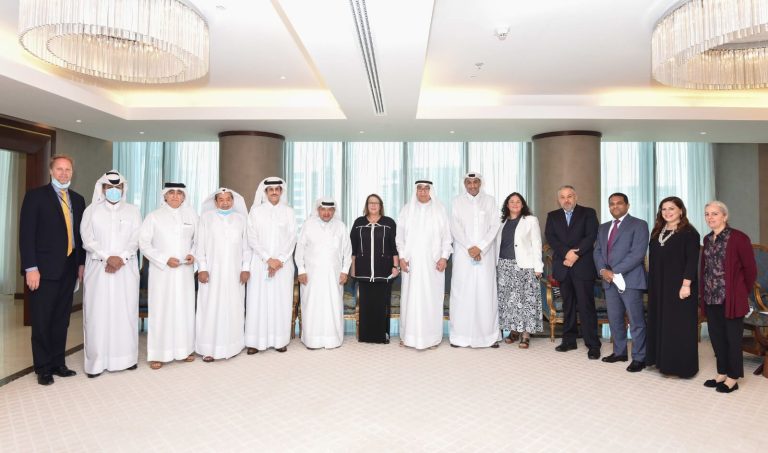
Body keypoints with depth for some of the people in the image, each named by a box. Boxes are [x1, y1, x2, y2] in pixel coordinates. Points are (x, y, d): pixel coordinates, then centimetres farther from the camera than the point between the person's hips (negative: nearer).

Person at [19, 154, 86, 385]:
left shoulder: (78, 199, 11)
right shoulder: (36, 195, -3)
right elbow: (26, 234, -9)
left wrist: (81, 263, 8)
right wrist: (30, 267, -15)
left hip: (68, 268, 4)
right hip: (44, 269, -4)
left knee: (62, 319, 11)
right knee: (42, 321, 5)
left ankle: (58, 363, 22)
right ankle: (43, 368, 18)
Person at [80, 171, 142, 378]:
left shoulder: (133, 210, 10)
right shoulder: (92, 210, 7)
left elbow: (136, 239, 2)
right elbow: (87, 239, -1)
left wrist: (121, 258, -12)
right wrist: (107, 257, -14)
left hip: (126, 269, 1)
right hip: (98, 269, 0)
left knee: (126, 312, 1)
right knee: (98, 313, -1)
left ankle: (126, 357, 8)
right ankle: (97, 361, 5)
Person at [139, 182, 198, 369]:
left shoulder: (191, 215, 6)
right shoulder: (154, 216, -1)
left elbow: (197, 239, 14)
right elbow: (143, 243, -3)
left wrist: (193, 254, -4)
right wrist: (165, 259, -11)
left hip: (185, 271, 2)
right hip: (161, 271, -2)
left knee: (185, 308, 6)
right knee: (161, 310, 0)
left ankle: (184, 349, 18)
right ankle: (158, 353, 9)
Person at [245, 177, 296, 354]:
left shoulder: (288, 211, 6)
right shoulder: (255, 211, 5)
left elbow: (292, 238, 2)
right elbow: (252, 238, -1)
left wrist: (280, 260, -9)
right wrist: (268, 259, -10)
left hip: (283, 263, 1)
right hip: (260, 263, 0)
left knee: (281, 300, 1)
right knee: (258, 300, -1)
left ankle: (280, 340, 8)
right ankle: (255, 341, 5)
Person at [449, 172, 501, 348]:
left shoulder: (490, 201, 8)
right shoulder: (457, 202, 6)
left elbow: (494, 226, 1)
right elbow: (455, 228, -1)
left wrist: (480, 247, -9)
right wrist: (469, 248, -10)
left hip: (485, 254, 1)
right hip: (463, 254, 0)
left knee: (486, 292, -1)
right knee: (462, 292, -2)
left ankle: (490, 335, 7)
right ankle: (460, 335, 3)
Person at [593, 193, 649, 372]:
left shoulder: (639, 225, -3)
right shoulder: (603, 228, 18)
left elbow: (637, 253, -14)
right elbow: (597, 251, 14)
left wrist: (615, 272, -16)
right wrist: (602, 270, -6)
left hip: (630, 280, -6)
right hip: (609, 280, 6)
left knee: (636, 321, 0)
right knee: (614, 319, 13)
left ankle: (639, 358, 10)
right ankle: (619, 352, 26)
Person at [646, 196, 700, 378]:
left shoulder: (689, 232, -6)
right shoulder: (657, 231, 12)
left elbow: (692, 260, -13)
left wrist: (686, 284, -20)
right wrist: (652, 283, 10)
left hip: (678, 285, -6)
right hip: (658, 285, 6)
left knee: (679, 325, 0)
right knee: (660, 322, 10)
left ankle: (681, 365, 11)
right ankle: (663, 360, 21)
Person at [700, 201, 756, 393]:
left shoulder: (739, 238, -10)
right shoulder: (708, 239, 9)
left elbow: (750, 269, -5)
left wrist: (743, 292, 4)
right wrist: (704, 293, 11)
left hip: (730, 298, -6)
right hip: (711, 298, 6)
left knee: (732, 338, 5)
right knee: (716, 337, 13)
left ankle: (733, 378, 17)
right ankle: (722, 373, 26)